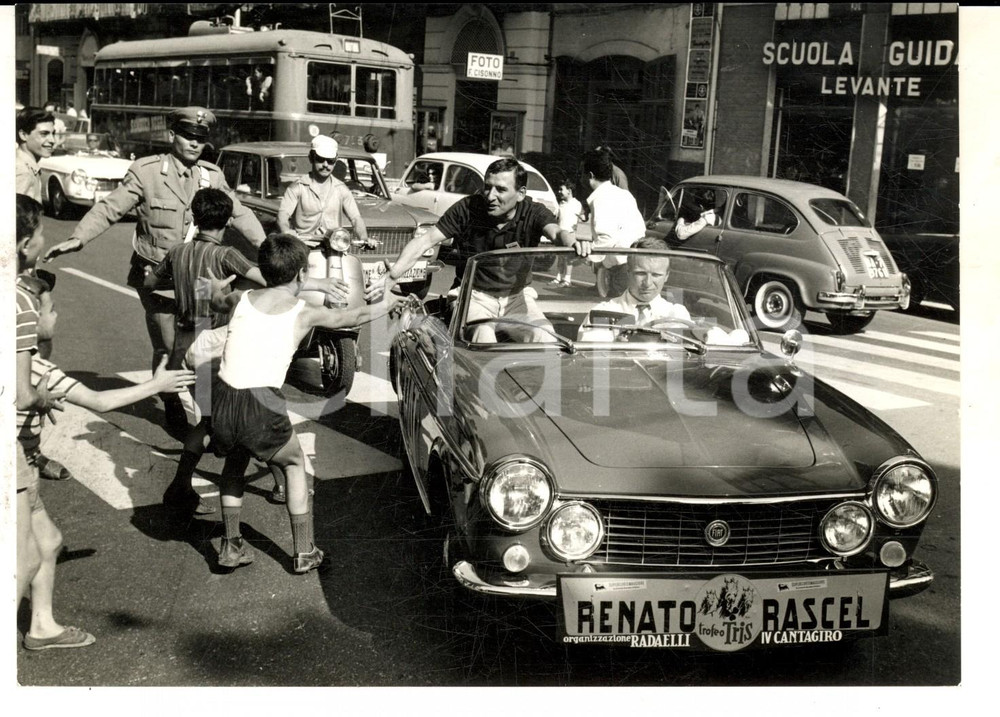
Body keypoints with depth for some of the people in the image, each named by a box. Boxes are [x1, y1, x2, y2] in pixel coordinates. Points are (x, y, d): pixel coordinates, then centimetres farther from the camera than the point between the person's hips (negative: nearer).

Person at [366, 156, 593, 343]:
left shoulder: (533, 213, -8)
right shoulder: (467, 208, -9)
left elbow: (555, 231, -29)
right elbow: (425, 241, -11)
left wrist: (572, 241, -56)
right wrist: (392, 276, -24)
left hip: (516, 296, 1)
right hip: (474, 295, -1)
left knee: (545, 337, -23)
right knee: (483, 336, -31)